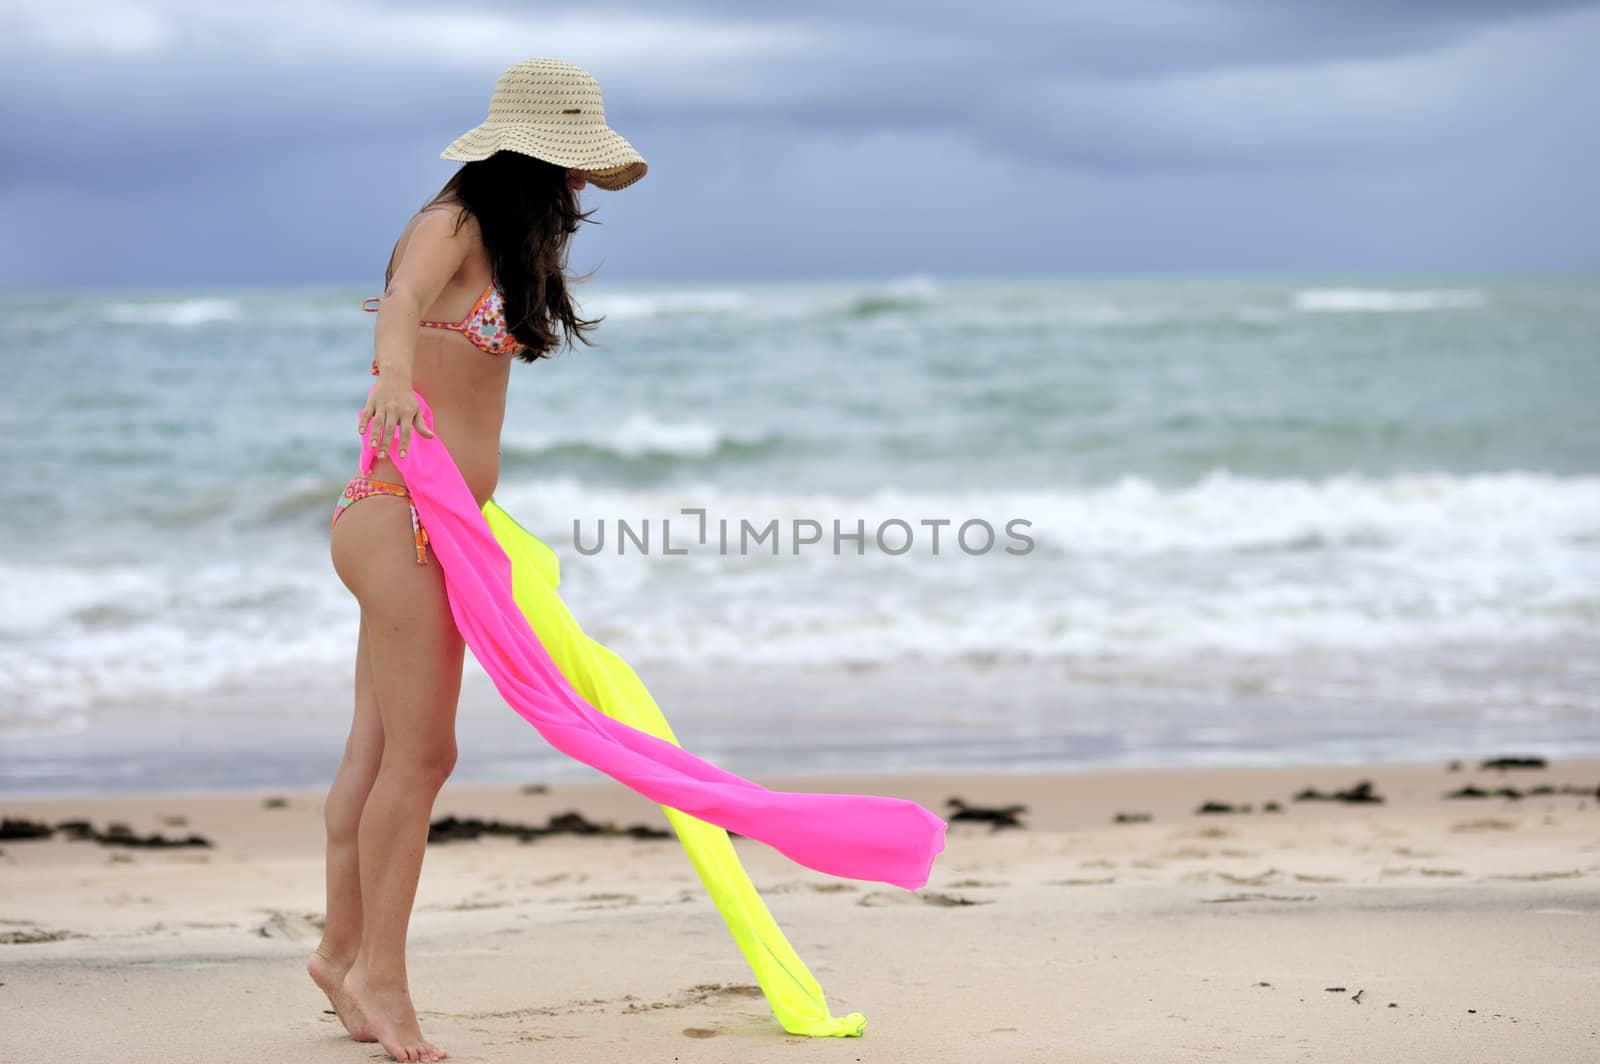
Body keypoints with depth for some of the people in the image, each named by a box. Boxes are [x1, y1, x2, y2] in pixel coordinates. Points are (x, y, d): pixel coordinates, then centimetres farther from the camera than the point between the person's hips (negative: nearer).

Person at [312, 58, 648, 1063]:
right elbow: (405, 296, -36)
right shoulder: (451, 225, -13)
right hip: (401, 518, -9)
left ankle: (345, 950, 19)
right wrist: (397, 370, -55)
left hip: (441, 525, 9)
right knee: (417, 753, -9)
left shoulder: (504, 243, 16)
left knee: (385, 752, 12)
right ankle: (380, 975, -3)